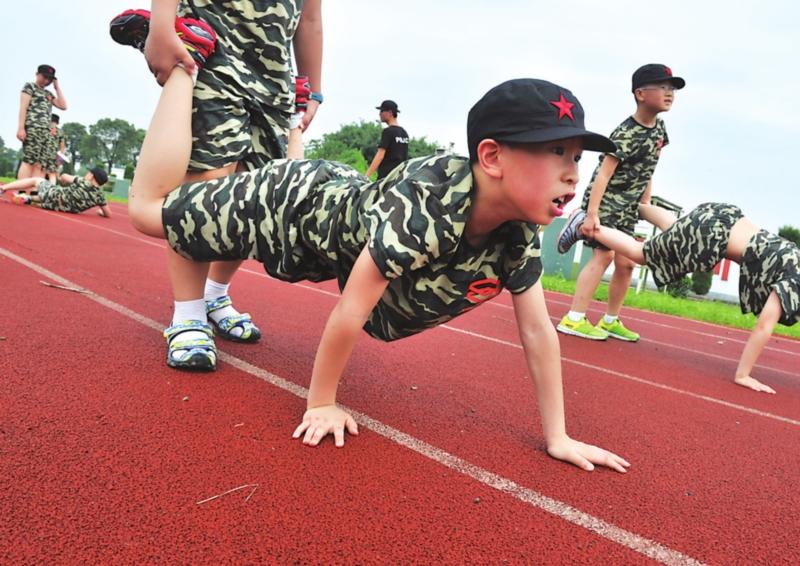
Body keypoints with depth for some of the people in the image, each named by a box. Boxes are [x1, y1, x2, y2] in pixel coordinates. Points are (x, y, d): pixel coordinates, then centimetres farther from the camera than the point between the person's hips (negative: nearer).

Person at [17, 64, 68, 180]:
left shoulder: (48, 93, 26)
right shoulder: (29, 86, 8)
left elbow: (63, 106, 14)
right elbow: (23, 107, -3)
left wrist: (57, 87, 17)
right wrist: (21, 127, -14)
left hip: (46, 131, 7)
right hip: (32, 127, -7)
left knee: (40, 164, -4)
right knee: (29, 161, -16)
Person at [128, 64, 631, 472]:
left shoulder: (519, 233, -21)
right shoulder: (427, 209, -43)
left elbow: (538, 331, -15)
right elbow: (349, 313, -35)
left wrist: (558, 437, -14)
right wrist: (321, 403, -23)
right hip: (296, 204, -5)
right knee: (149, 207, 12)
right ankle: (187, 61, 20)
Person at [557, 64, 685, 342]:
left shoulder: (659, 128, 7)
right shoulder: (627, 133, -20)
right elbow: (603, 173, -26)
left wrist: (645, 205, 12)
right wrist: (591, 213, -33)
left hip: (627, 205, 9)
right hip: (604, 199, -9)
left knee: (626, 263, 8)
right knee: (604, 254, -17)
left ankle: (610, 321, 19)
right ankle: (573, 319, -15)